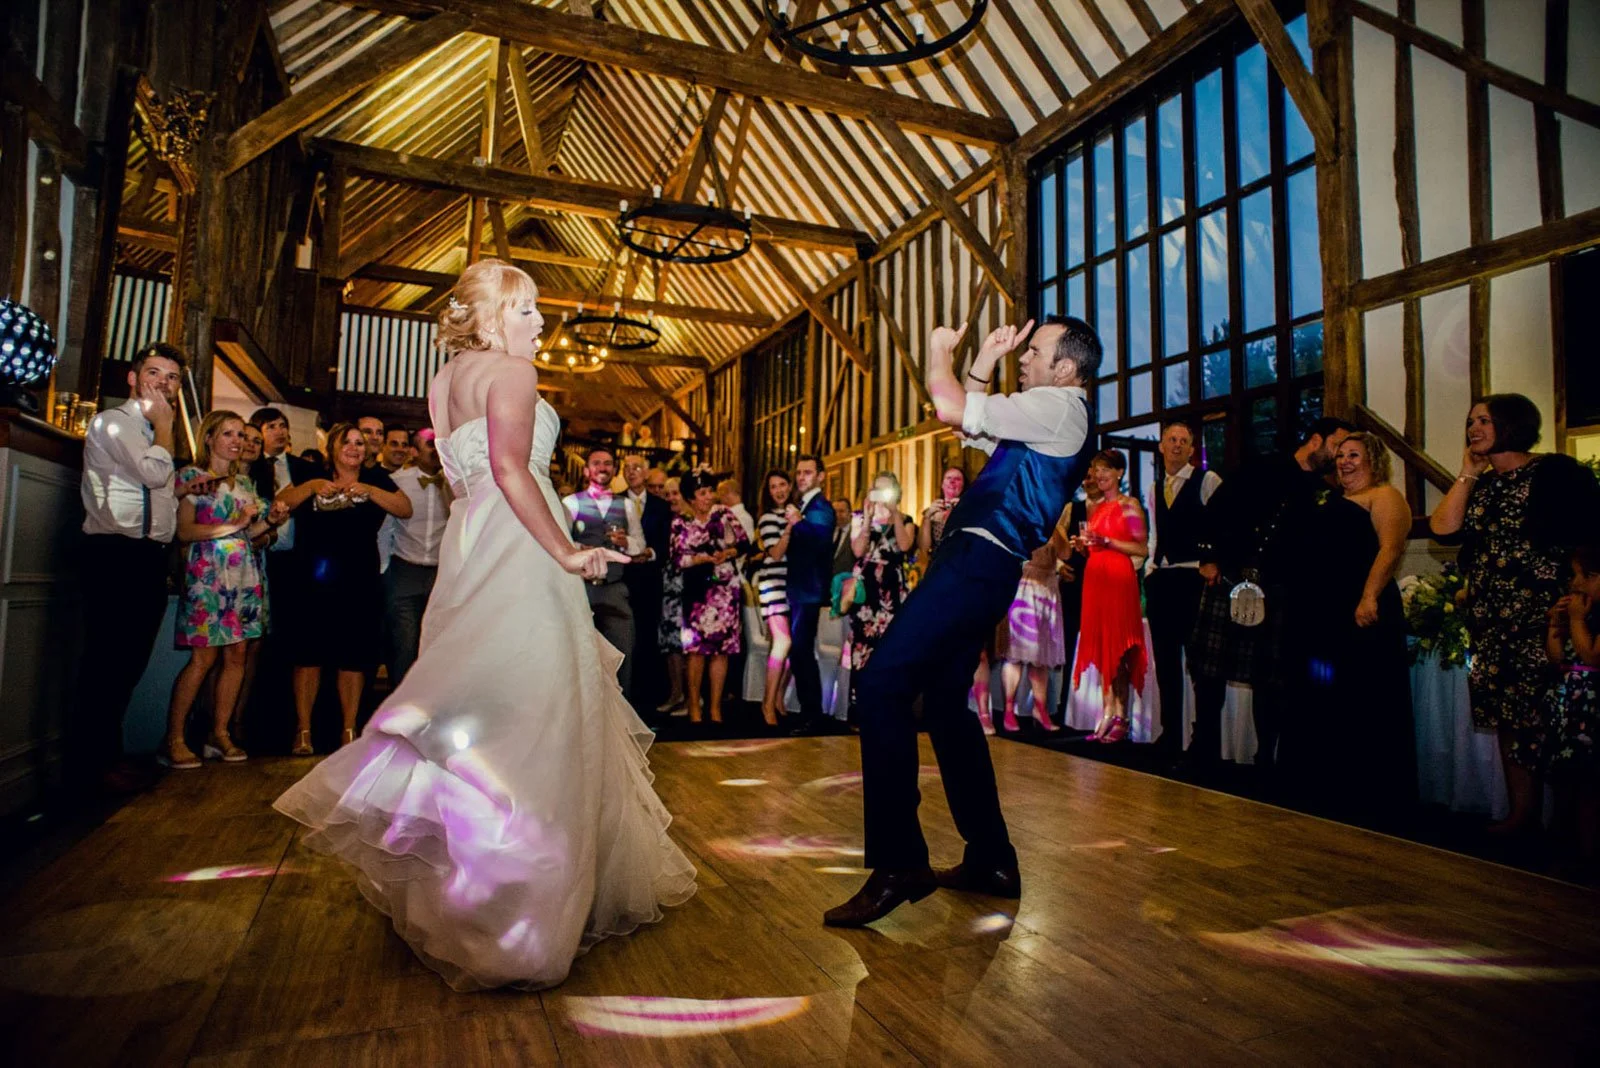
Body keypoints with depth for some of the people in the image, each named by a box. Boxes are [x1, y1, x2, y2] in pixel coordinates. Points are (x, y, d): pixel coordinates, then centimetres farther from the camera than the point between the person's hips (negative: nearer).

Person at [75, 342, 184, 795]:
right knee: (109, 658, -6)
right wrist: (163, 423, -4)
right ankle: (93, 761, 3)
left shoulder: (154, 435, 24)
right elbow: (154, 473, -17)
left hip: (150, 556, 8)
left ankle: (106, 752, 19)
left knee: (131, 660, 10)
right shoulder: (113, 422, -3)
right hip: (115, 553, -8)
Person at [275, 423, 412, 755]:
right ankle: (303, 730, 12)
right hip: (313, 580, 0)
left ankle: (349, 730, 14)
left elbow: (406, 508, -5)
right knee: (309, 652, 1)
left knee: (354, 654, 5)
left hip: (360, 581, 1)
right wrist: (312, 486, -16)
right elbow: (281, 503, -2)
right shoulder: (313, 475, 8)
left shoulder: (375, 478, 7)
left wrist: (368, 490, -16)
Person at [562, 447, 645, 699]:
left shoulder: (626, 505, 16)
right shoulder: (571, 503, 7)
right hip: (581, 586, -2)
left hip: (615, 588, 2)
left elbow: (640, 543, 12)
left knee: (622, 650, -2)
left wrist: (625, 542, -9)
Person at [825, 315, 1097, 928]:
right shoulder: (1049, 417, 25)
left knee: (882, 684, -18)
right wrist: (982, 364, 23)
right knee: (945, 703, 15)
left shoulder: (1059, 406, -6)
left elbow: (952, 409, -15)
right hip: (976, 563, 11)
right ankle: (990, 860, 23)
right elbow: (970, 429, 33)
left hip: (977, 561, -11)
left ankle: (898, 863, -14)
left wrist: (940, 350, 2)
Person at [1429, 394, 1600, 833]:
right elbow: (1443, 529, -1)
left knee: (1546, 713, -4)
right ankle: (1522, 812, 18)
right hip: (1492, 620, 6)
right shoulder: (1481, 484, 14)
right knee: (1508, 713, 9)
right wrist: (1467, 474, 2)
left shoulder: (1555, 471, -4)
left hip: (1542, 615, -6)